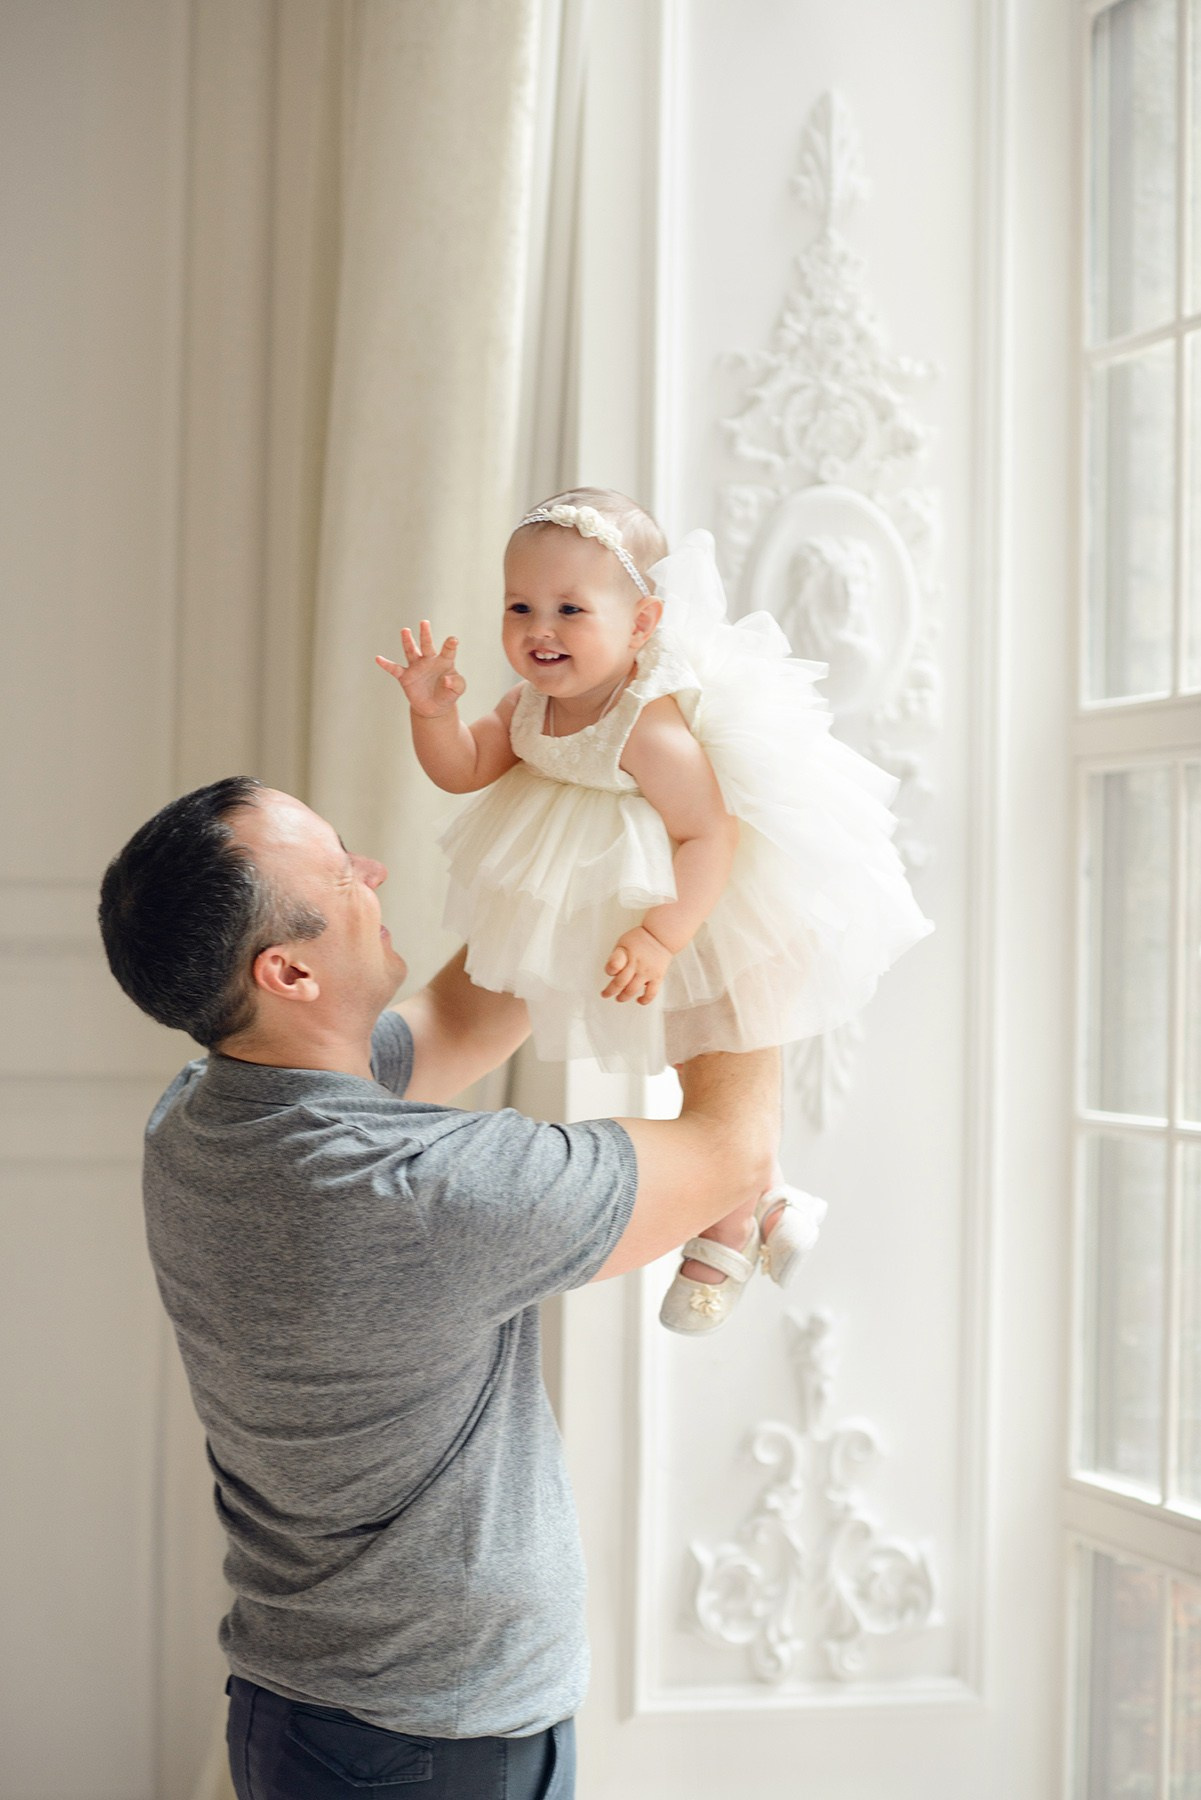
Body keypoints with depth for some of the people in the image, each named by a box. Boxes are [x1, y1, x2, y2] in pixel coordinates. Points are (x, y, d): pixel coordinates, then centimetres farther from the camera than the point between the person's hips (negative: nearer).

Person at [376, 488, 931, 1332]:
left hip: (709, 915, -9)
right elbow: (464, 769, -1)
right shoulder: (531, 704, -10)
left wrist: (661, 936, -42)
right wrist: (433, 711, -20)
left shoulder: (651, 729, -36)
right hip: (615, 906, 9)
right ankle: (765, 1201, 44)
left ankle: (725, 1236, 29)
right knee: (702, 1071, 24)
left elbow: (711, 833, -37)